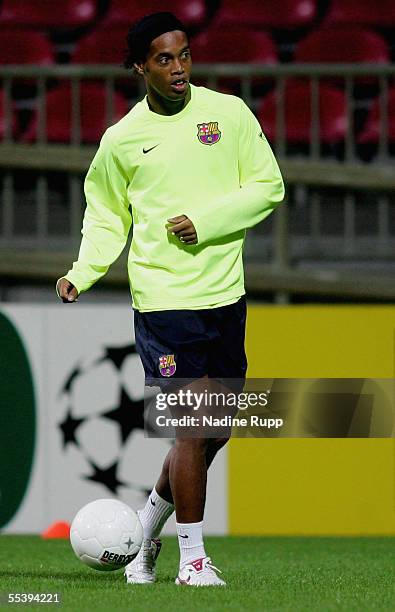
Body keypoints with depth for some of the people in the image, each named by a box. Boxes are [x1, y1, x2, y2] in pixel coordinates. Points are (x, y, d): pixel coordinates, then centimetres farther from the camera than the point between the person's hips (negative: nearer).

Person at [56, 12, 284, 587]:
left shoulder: (228, 113, 2)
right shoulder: (121, 140, 0)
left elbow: (268, 186, 3)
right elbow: (106, 218, 10)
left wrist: (206, 221, -10)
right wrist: (83, 272, -7)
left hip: (226, 296, 3)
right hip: (163, 298, -3)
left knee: (214, 430, 10)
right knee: (193, 427, -9)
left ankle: (147, 526, 32)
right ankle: (193, 560, 1)